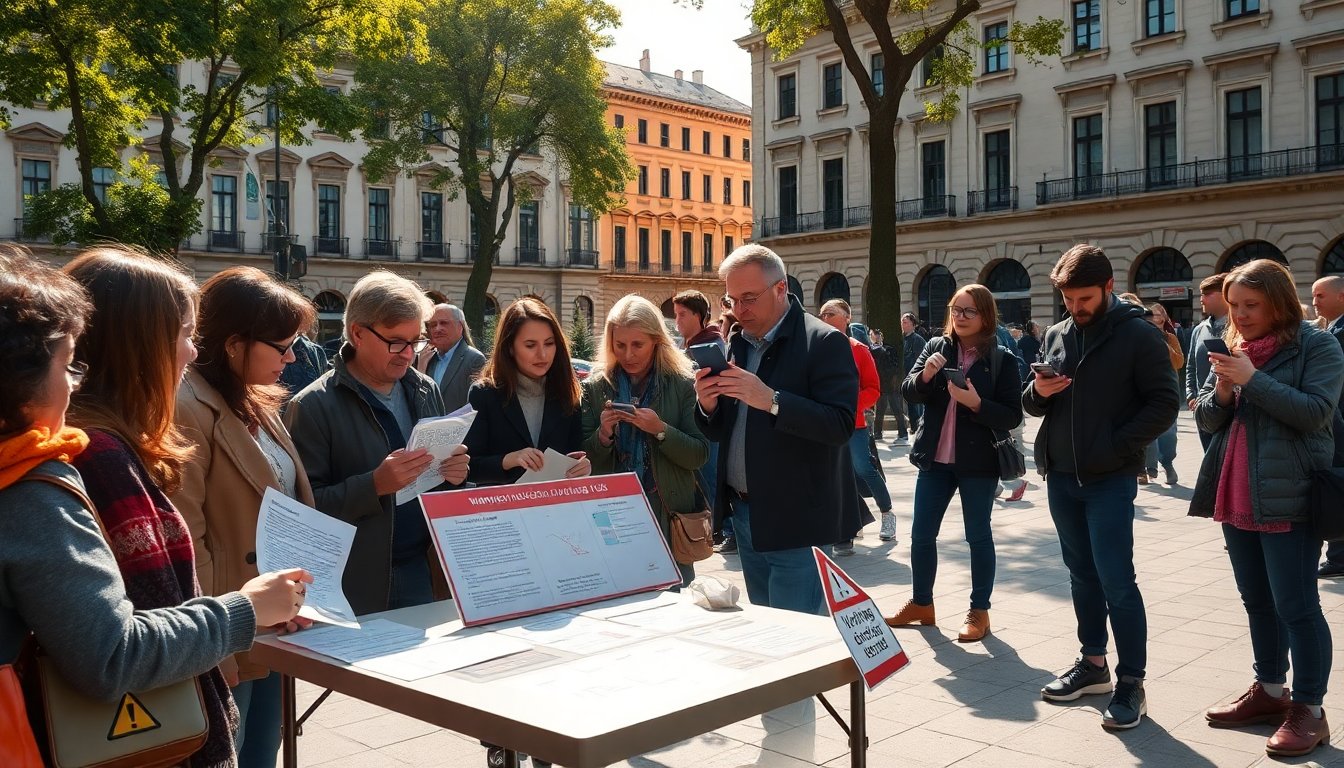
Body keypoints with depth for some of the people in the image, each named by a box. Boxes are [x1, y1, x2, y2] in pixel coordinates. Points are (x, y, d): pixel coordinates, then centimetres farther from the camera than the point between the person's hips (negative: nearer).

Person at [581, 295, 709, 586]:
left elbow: (700, 455, -6)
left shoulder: (682, 385, -3)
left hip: (669, 516, -1)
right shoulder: (595, 388, 2)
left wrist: (660, 430, -19)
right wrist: (603, 434, -15)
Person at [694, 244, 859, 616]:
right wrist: (708, 405, -8)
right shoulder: (737, 345, 11)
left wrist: (770, 400, -29)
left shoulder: (824, 342, -10)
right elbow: (720, 432, 13)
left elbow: (841, 425, -21)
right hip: (746, 515, 7)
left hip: (795, 521, -7)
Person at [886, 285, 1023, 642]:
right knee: (921, 533, 10)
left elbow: (1013, 416, -9)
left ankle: (979, 612, 19)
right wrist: (924, 376, -23)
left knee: (978, 536, 7)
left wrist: (977, 403, -24)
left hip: (978, 461, -4)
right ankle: (921, 604, 27)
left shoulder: (1002, 359, -7)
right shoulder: (936, 347, 3)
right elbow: (908, 392, -3)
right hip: (935, 457, 4)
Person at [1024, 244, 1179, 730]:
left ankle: (1131, 682, 6)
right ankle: (1093, 663, 26)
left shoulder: (1138, 335, -7)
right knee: (1082, 575, 15)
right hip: (1060, 476, 6)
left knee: (1116, 581, -4)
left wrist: (1119, 447, -17)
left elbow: (1163, 404, -9)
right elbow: (1032, 404, 14)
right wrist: (1037, 392, -9)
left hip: (1109, 480, -6)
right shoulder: (1055, 336, 9)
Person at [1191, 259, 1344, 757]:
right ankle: (1269, 691, 28)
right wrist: (1222, 392, -9)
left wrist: (1254, 380, -20)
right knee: (1257, 602, 15)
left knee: (1296, 606, -3)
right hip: (1236, 497, 7)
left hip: (1287, 497, -7)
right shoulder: (1233, 349, 12)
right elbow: (1206, 418, 11)